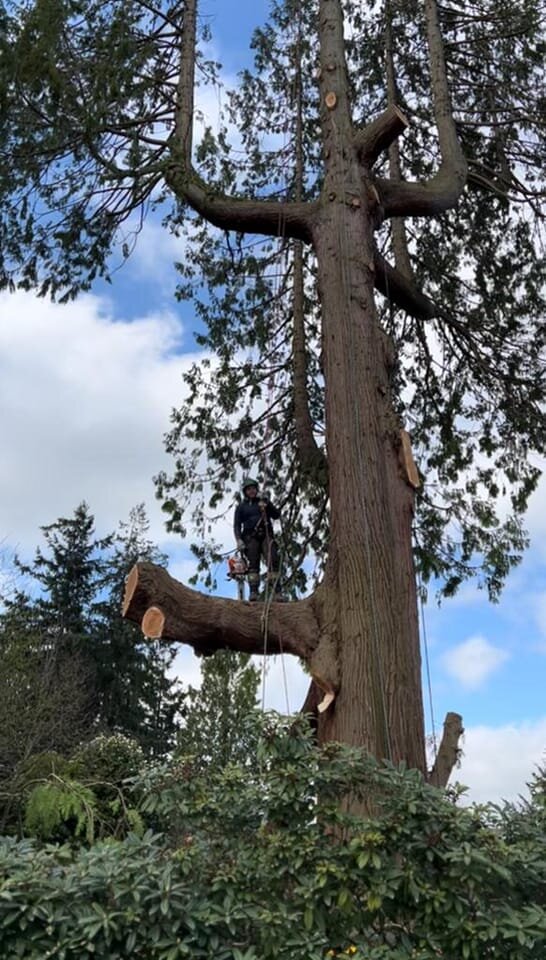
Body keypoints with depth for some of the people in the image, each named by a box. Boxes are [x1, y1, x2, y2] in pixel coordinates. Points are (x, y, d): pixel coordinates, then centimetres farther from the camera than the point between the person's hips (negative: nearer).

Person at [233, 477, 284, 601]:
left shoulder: (263, 501, 19)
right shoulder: (241, 506, 15)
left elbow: (277, 515, 11)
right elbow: (237, 524, 9)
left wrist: (267, 504, -3)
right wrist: (239, 540, -6)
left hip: (266, 535, 1)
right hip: (251, 536, 0)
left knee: (273, 561, -15)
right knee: (253, 563, -11)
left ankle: (277, 591, -21)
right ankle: (253, 591, -15)